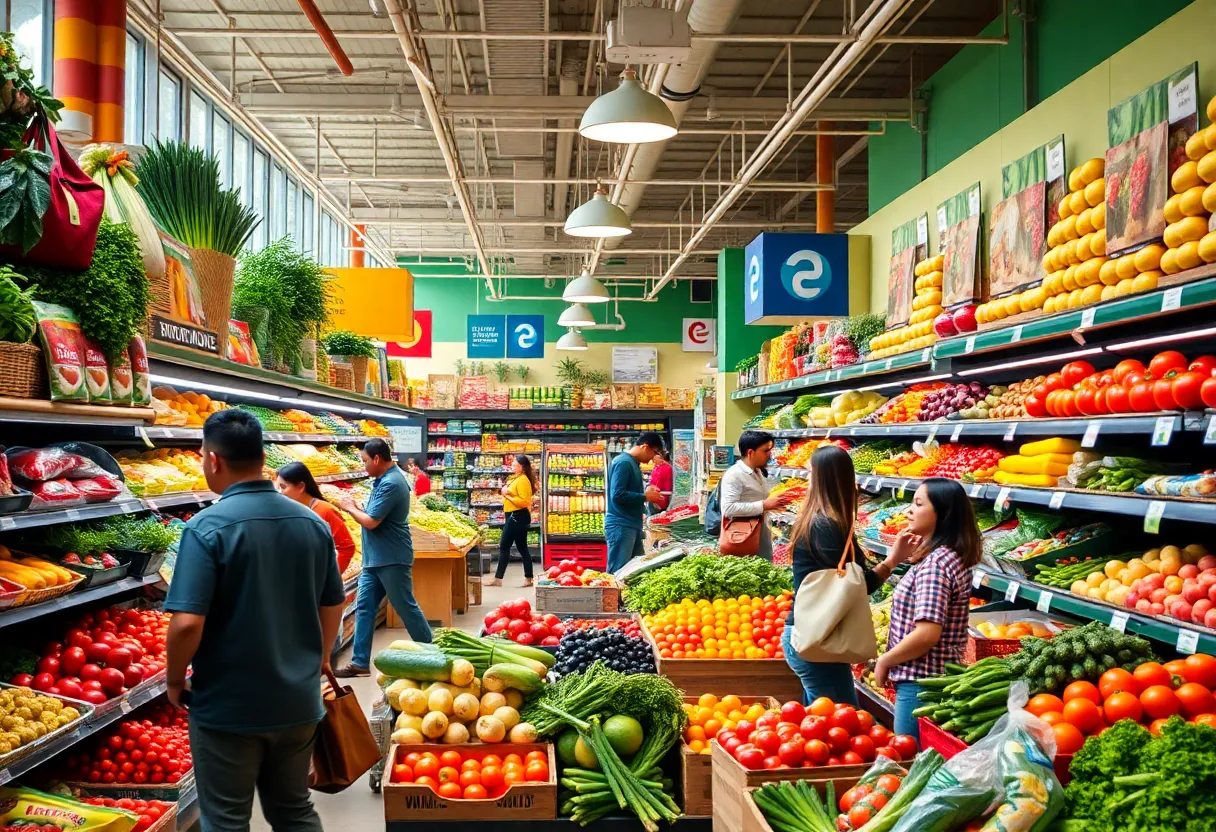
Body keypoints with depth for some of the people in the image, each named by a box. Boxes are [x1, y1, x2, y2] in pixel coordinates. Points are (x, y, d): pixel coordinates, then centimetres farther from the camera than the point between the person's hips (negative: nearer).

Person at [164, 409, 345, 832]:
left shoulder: (207, 527, -18)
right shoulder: (313, 523, 0)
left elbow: (187, 623, -23)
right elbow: (333, 607, 8)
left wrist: (175, 679, -5)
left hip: (227, 706, -5)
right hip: (298, 700, 5)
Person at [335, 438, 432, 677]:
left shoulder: (390, 484, -21)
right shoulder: (385, 479, 12)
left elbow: (371, 522, -22)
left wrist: (350, 508, -6)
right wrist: (356, 508, 4)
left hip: (391, 560, -10)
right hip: (374, 558, 10)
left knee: (406, 607, 1)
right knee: (364, 607, 7)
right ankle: (360, 662, 11)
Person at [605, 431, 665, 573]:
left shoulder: (633, 463, 16)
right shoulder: (623, 462, -14)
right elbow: (617, 495, -22)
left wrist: (646, 493, 6)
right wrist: (645, 497, -14)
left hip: (632, 525, 10)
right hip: (621, 526, -10)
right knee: (618, 571, -8)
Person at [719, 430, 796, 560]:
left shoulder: (759, 473, 12)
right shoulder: (734, 475, -17)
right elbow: (728, 508, -28)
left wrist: (776, 500, 5)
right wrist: (764, 505, -26)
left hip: (763, 540, 9)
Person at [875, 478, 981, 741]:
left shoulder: (935, 562, -21)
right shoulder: (952, 557, 9)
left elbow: (927, 634, -27)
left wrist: (884, 661, -13)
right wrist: (897, 556, 11)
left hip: (921, 682, -10)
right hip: (939, 677, 10)